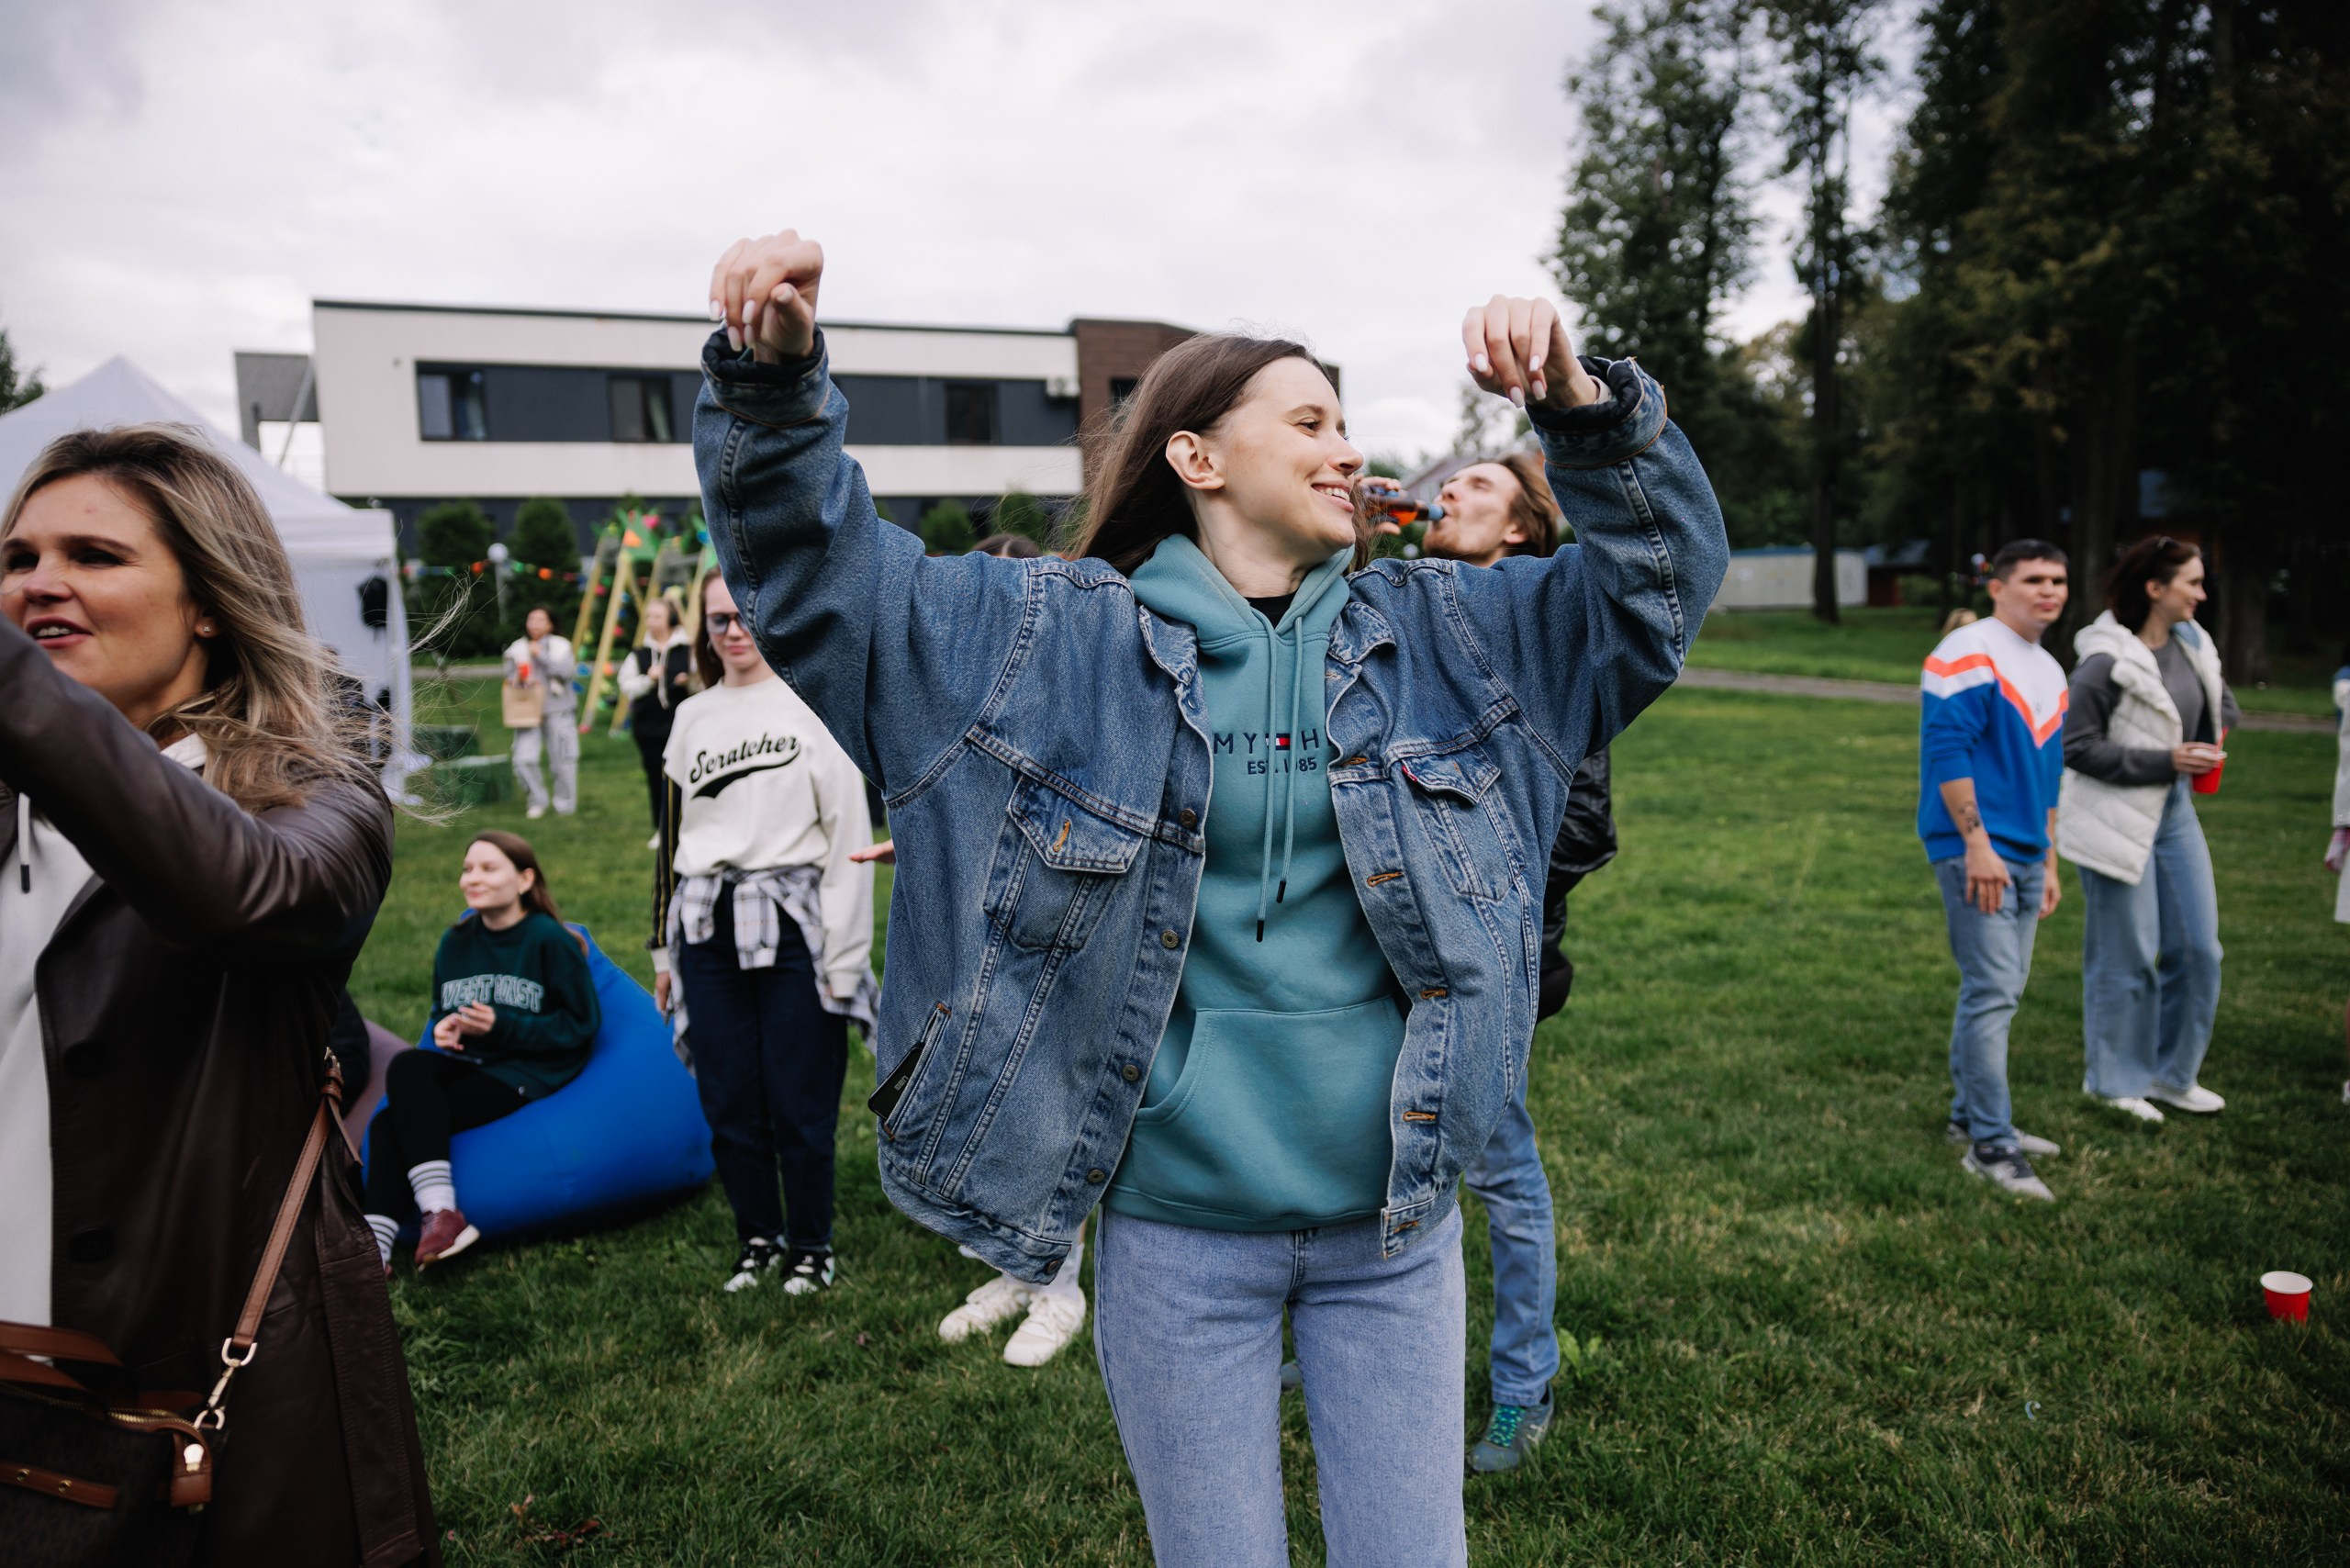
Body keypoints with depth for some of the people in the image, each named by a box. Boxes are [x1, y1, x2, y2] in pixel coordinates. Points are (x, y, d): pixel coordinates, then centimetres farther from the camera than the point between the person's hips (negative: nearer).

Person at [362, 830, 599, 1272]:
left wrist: (501, 1027, -16)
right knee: (405, 1067, -25)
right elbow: (443, 1011, 21)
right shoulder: (455, 941, 12)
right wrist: (444, 1027, -4)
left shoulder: (550, 941, -7)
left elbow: (581, 1024, -9)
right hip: (468, 1064, 6)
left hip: (531, 1072, -6)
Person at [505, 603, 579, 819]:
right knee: (523, 760, -8)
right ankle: (537, 802, 11)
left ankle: (565, 804, 17)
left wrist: (541, 655, -14)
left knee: (562, 759, 0)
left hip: (557, 711, -2)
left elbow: (564, 671, -14)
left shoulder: (560, 646, 1)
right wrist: (519, 680, -11)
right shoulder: (517, 648, 9)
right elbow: (509, 677, 10)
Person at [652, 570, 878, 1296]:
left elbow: (849, 834, -5)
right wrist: (663, 949, 16)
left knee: (800, 1103, 0)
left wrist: (843, 955, -9)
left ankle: (811, 1246, 20)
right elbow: (672, 836, 19)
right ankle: (758, 1237, 28)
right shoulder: (691, 718, 15)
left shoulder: (813, 706, -2)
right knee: (728, 1102, 9)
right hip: (708, 930, 5)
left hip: (792, 925, -5)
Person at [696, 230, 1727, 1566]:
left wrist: (1589, 409, -10)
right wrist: (776, 382, -19)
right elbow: (814, 567, -2)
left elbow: (1662, 576, 7)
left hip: (1392, 1216, 3)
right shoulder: (1057, 636, -3)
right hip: (1179, 1232, -2)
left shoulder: (1437, 632, 5)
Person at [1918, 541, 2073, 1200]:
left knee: (1998, 990, 13)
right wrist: (1977, 843, -21)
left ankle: (1972, 1116, 25)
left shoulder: (2050, 672, 18)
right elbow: (1948, 750, -17)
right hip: (1975, 851, -9)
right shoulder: (1967, 654, -9)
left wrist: (2048, 863, 23)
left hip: (2022, 855, 9)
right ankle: (1989, 1145, -5)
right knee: (1993, 991, -10)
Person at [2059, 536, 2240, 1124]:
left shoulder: (2191, 647, 5)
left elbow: (2220, 707, 24)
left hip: (2174, 812, 8)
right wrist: (2165, 760, -19)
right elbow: (2077, 748, -17)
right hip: (2119, 819, -8)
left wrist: (2206, 749, 6)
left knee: (2197, 947, 10)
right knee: (2127, 957, 1)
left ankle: (2173, 1074, 26)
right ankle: (2115, 1081, 18)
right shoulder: (2106, 663, -18)